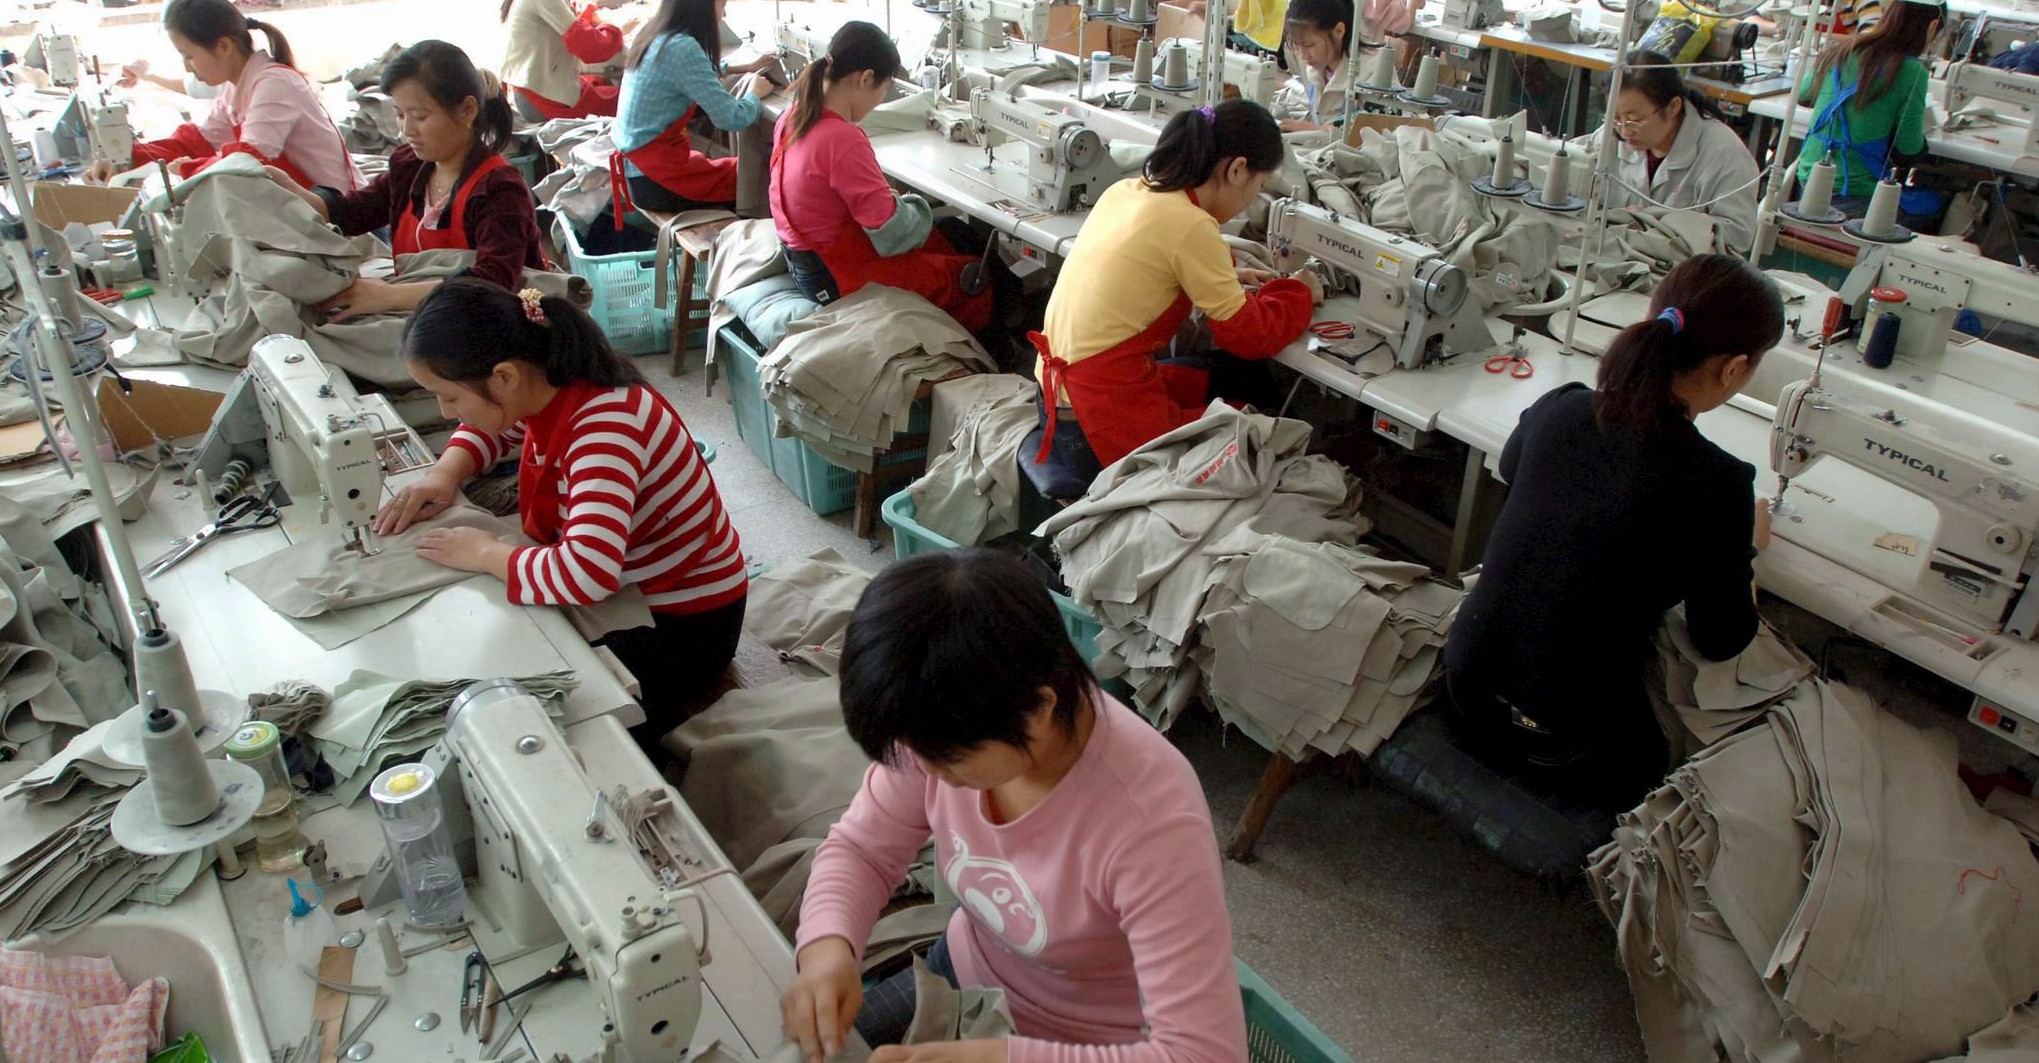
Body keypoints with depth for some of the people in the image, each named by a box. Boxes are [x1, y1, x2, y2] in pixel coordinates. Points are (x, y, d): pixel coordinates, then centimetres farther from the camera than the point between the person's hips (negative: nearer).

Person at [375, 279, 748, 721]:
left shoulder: (604, 425, -33)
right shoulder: (543, 389, -7)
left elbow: (587, 572, -47)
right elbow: (496, 427, 19)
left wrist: (485, 553, -28)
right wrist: (445, 473, -2)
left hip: (681, 622, -9)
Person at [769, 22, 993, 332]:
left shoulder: (794, 117, -1)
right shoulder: (844, 141, -29)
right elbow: (893, 231, -26)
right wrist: (918, 208, -5)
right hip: (838, 278, -10)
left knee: (932, 239, 26)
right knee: (973, 279, 3)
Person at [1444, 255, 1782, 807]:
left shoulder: (1560, 409, -8)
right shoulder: (1717, 485, -22)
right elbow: (1721, 640, -6)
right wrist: (1747, 544, 13)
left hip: (1466, 679, 5)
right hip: (1560, 742, -4)